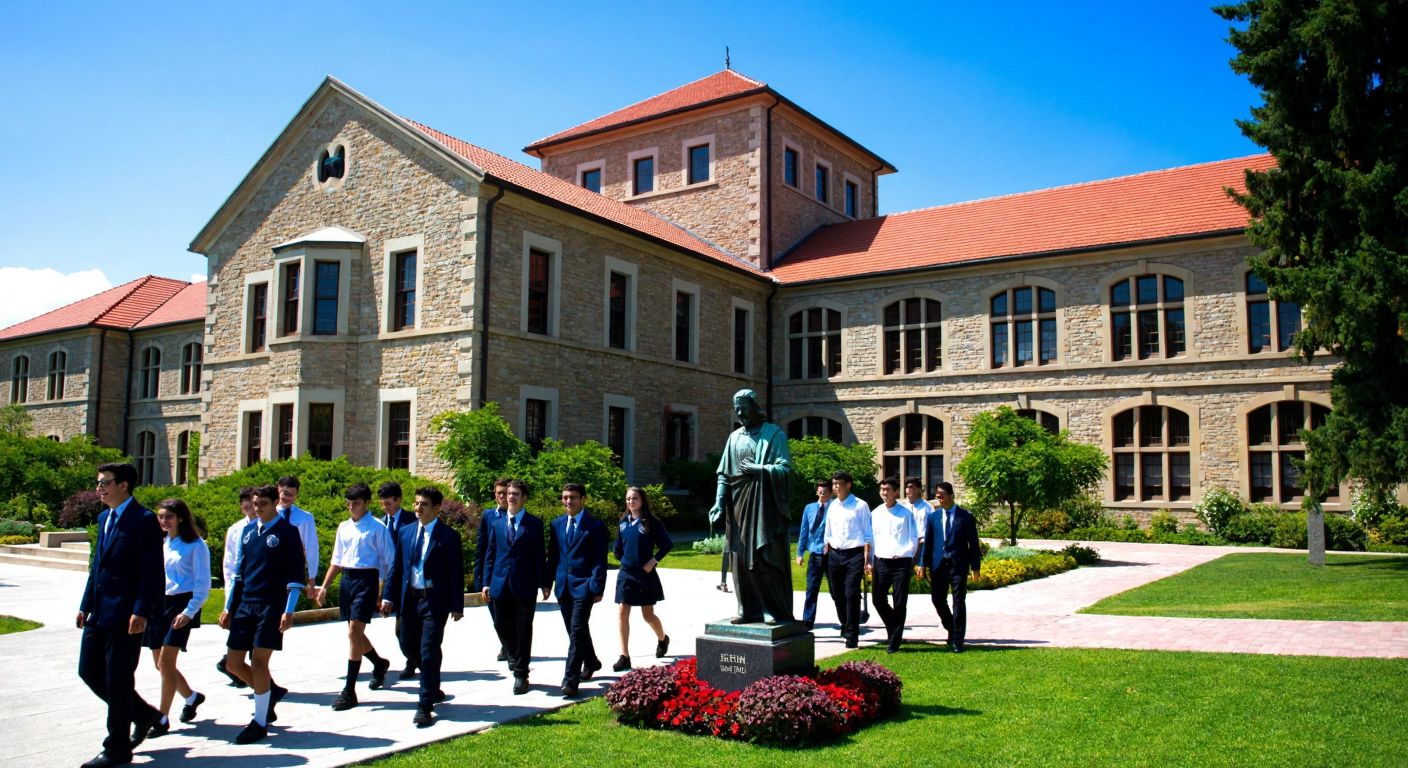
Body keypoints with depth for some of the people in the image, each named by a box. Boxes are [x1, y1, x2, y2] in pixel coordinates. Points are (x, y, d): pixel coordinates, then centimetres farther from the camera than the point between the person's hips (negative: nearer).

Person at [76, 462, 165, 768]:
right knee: (89, 671, 12)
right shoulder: (104, 518, 15)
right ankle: (142, 713, 29)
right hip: (100, 613, 9)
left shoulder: (143, 520, -12)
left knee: (118, 680, 0)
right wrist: (85, 605, 16)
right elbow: (97, 565, 20)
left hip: (125, 614, -9)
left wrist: (141, 612, -22)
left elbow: (153, 572, -16)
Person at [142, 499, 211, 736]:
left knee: (166, 662, -12)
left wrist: (189, 612, -17)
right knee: (160, 664, 10)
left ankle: (162, 718, -1)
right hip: (158, 603, 7)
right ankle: (192, 697, 33)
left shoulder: (195, 545, -7)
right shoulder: (161, 544, 11)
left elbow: (203, 584, -9)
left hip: (181, 604, -7)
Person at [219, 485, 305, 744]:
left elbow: (296, 573, -8)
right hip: (245, 604, 7)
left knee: (259, 661, -7)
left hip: (272, 606, -6)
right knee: (233, 662, 6)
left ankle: (260, 722, 6)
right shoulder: (248, 531, 12)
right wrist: (229, 608, 15)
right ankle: (272, 691, 29)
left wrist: (288, 610, -14)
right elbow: (239, 571, 18)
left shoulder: (287, 531, -6)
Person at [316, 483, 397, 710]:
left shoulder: (377, 528, -7)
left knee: (354, 632, -12)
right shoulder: (343, 527, 12)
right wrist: (324, 587, 15)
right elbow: (336, 559, 19)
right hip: (347, 579, 7)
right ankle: (379, 664, 44)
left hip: (366, 579, -7)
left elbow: (388, 561, -7)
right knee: (355, 633, 17)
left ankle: (349, 690, -7)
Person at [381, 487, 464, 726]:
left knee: (429, 651, -6)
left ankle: (425, 706, 3)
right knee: (408, 646, 14)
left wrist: (457, 606, -9)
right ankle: (432, 687, 38)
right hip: (409, 599, 6)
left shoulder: (448, 536, -7)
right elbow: (397, 566, 11)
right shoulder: (406, 532, 9)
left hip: (435, 600, -6)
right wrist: (388, 596, 4)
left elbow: (456, 573, -7)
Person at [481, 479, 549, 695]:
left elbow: (539, 555, -1)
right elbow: (490, 555, 12)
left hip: (524, 585, -3)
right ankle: (515, 659, 32)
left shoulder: (534, 524, 1)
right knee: (501, 625, 8)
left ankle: (520, 673, 11)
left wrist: (543, 583, -4)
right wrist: (487, 582, 5)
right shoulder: (497, 524, 11)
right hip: (501, 584, 4)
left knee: (523, 629, 1)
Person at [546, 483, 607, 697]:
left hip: (583, 585, -6)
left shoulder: (595, 526, -5)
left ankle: (571, 680, -10)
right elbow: (552, 556, 14)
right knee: (575, 630, 16)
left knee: (577, 631, -12)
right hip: (563, 586, 6)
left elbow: (600, 560, -7)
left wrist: (597, 588, -13)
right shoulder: (556, 524, 11)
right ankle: (591, 662, 38)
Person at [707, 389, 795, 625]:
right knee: (742, 559, 5)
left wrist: (758, 469, -18)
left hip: (765, 507, -5)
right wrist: (719, 502, 0)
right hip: (739, 507, 5)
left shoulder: (774, 434, -1)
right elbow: (724, 474, 11)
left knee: (767, 559, -4)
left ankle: (776, 610, 4)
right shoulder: (734, 438, 13)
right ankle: (748, 608, 13)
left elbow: (786, 469, -9)